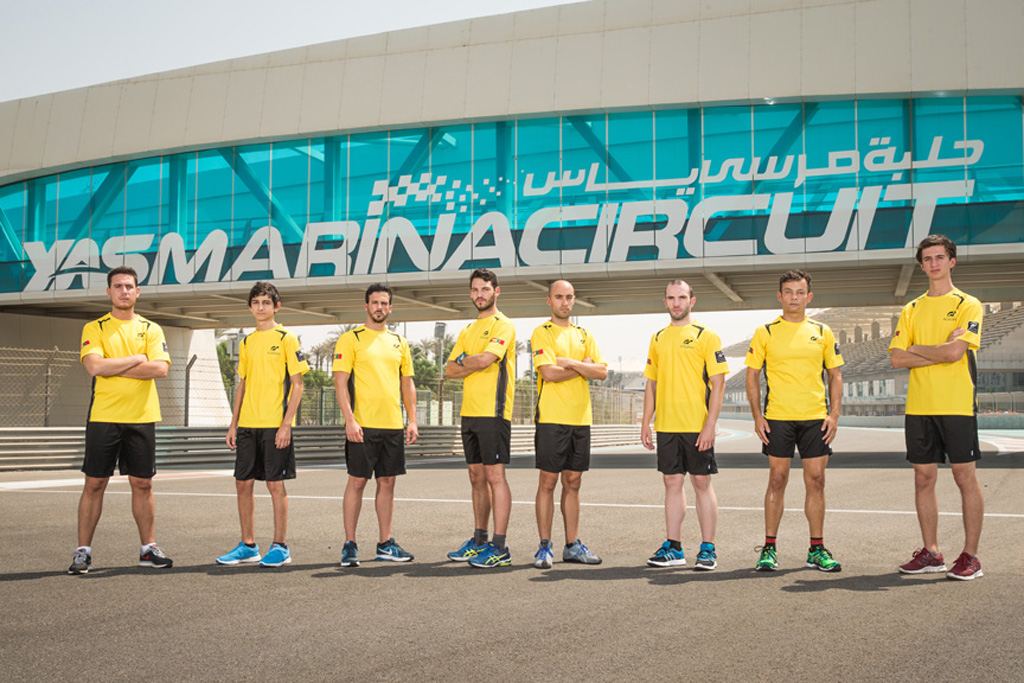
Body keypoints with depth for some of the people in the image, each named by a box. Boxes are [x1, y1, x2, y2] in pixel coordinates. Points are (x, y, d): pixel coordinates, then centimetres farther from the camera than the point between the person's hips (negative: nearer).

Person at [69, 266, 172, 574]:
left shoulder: (151, 329, 9)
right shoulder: (94, 329, 5)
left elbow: (160, 368, -7)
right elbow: (95, 366, -12)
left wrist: (113, 368, -9)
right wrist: (136, 359, -7)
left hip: (142, 418, 2)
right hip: (103, 417, -1)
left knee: (142, 484, 6)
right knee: (94, 483, 1)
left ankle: (148, 548, 15)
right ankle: (83, 551, 9)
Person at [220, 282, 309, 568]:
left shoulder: (286, 339, -3)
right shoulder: (246, 343, 15)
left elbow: (296, 384, -7)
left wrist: (286, 423, -15)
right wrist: (233, 424, 12)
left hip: (275, 425, -6)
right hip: (247, 425, 6)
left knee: (275, 483, -3)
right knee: (243, 483, 7)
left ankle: (280, 547, 6)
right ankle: (248, 546, 17)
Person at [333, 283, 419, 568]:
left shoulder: (399, 342, 14)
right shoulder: (350, 339, -1)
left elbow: (407, 384, 16)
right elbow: (340, 382, -7)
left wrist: (412, 420, 8)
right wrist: (350, 420, -16)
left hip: (393, 425, 5)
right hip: (363, 426, -5)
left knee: (387, 482, 9)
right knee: (357, 481, -2)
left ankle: (385, 544, 17)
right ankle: (349, 545, 6)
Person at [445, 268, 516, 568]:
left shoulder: (503, 326, -5)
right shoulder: (467, 332, 20)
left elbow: (485, 359, -19)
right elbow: (450, 370, 12)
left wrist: (464, 362, 1)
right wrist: (474, 365, -6)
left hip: (493, 412, -8)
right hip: (469, 412, 8)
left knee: (495, 476, -8)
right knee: (477, 478, 12)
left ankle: (500, 548, -6)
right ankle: (479, 541, 20)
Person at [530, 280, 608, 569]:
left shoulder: (583, 335, 15)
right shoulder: (542, 332, -1)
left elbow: (602, 371, 3)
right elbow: (549, 373, -14)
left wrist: (570, 362, -9)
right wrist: (583, 366, -4)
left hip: (580, 418, 5)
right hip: (552, 417, -5)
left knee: (573, 483, 9)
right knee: (548, 481, -2)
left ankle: (572, 545, 16)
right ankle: (545, 546, 4)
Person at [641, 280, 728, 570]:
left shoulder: (706, 336, -2)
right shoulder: (658, 338, 13)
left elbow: (718, 383, -7)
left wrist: (710, 424, -14)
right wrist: (646, 421, 9)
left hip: (697, 426, -4)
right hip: (666, 426, 5)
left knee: (702, 483, 1)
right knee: (672, 483, 8)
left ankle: (708, 549, 9)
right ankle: (673, 548, 15)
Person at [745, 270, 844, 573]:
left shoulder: (822, 332, 8)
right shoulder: (765, 332, 3)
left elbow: (835, 375, 11)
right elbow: (752, 376, 4)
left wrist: (834, 414, 1)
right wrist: (757, 416, -4)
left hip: (815, 418, 2)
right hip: (777, 418, -2)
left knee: (816, 480, 3)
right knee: (777, 480, 1)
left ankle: (817, 549, 13)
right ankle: (769, 548, 8)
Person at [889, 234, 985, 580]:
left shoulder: (968, 305, 0)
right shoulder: (912, 310, 13)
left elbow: (955, 350, -16)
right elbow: (897, 358, 3)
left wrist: (916, 348, -3)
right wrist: (940, 354, -7)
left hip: (957, 405, -5)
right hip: (919, 406, 5)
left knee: (965, 477, 0)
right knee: (923, 478, 7)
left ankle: (970, 556, 7)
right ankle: (931, 553, 17)